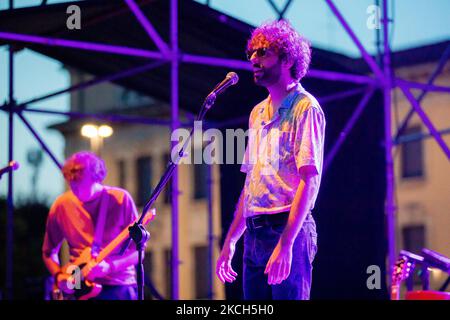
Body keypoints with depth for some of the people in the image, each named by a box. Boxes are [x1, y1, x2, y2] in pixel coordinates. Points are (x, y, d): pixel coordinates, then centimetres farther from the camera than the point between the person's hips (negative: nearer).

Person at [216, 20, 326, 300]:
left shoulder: (305, 108, -6)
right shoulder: (258, 113, 19)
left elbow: (310, 181, -14)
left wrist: (285, 243, -22)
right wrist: (230, 240, 17)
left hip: (287, 230, -8)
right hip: (254, 235, 8)